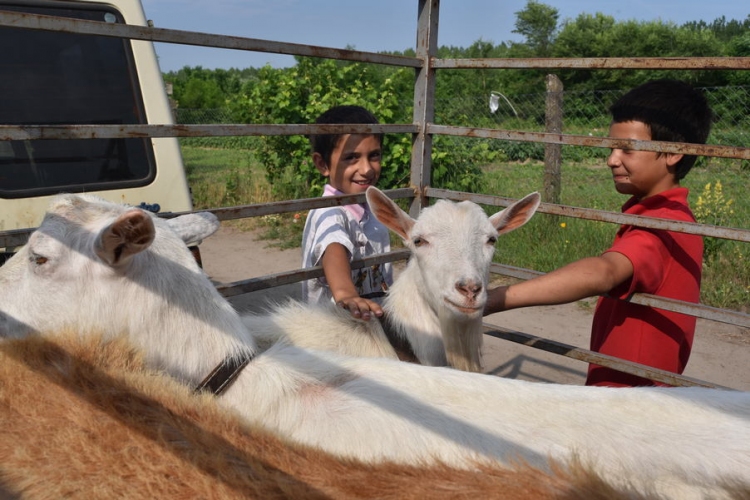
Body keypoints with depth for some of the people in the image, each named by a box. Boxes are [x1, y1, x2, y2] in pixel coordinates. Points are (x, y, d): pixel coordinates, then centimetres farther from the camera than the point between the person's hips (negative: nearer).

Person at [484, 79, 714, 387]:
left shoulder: (662, 226, -25)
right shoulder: (665, 216, 8)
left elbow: (601, 273, -44)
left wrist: (492, 299, -53)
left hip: (629, 395, -9)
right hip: (624, 386, 9)